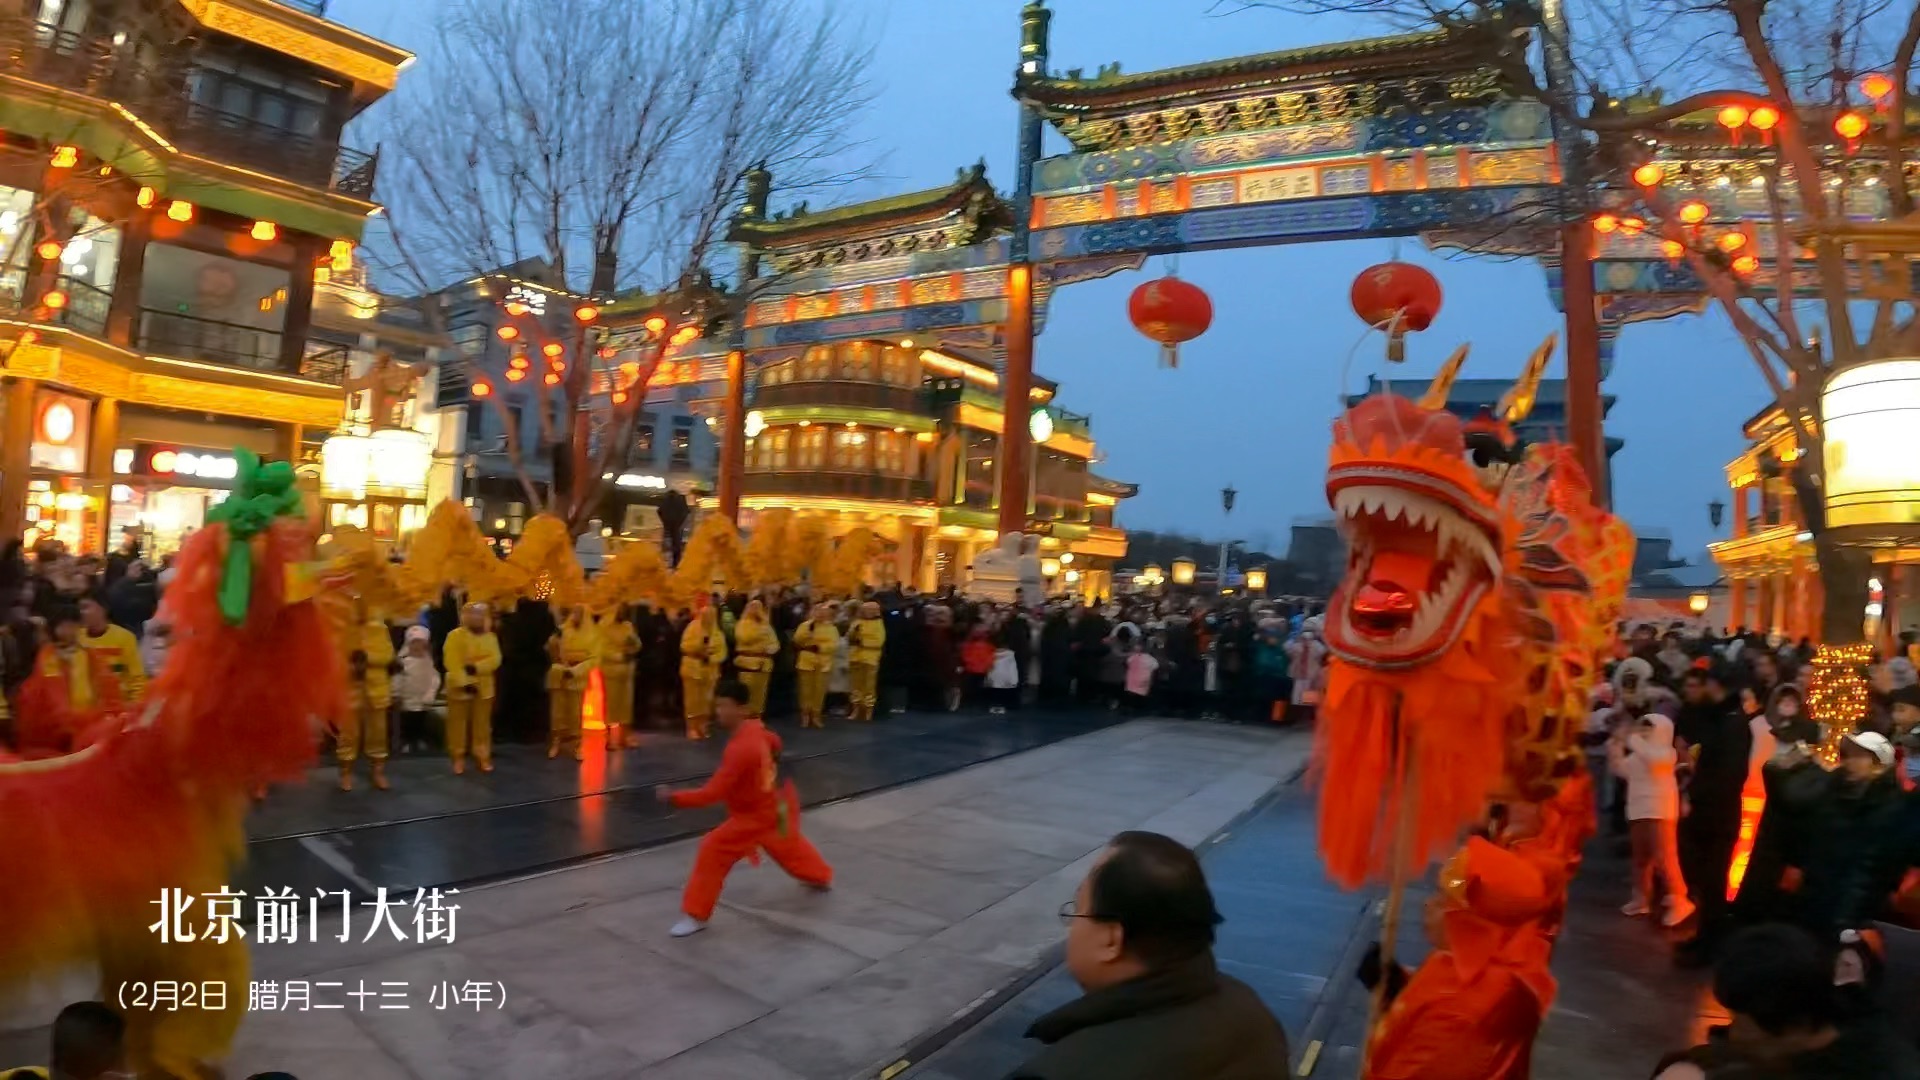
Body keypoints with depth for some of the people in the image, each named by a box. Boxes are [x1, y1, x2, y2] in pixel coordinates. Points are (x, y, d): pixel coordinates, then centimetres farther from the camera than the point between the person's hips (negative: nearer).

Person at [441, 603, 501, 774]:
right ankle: (458, 758, 15)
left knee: (482, 724, 8)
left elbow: (495, 660, -6)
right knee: (458, 723, 5)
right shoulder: (455, 636, -8)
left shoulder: (490, 636, 5)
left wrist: (476, 667, -22)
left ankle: (483, 757, 16)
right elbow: (452, 663, -16)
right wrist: (464, 683, -24)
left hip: (483, 688, 3)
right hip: (460, 688, -3)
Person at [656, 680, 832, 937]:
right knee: (788, 844, 32)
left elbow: (714, 792, -35)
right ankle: (822, 877, 58)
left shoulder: (741, 749, -34)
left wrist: (675, 798, -37)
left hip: (758, 814, -10)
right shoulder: (754, 728, -7)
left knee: (714, 849, -12)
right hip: (777, 804, 10)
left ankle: (696, 915, -3)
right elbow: (774, 744, 16)